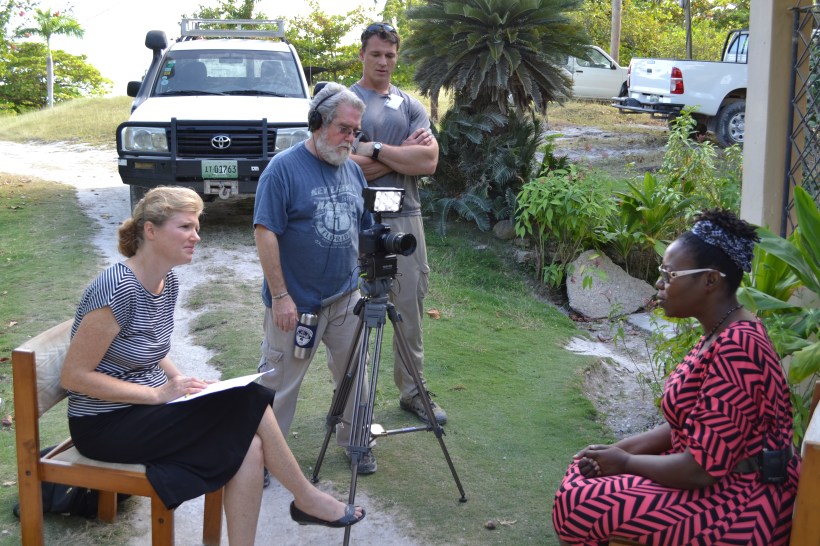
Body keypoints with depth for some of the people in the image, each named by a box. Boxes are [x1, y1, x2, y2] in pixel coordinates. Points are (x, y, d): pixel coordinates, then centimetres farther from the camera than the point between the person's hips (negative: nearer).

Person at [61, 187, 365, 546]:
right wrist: (159, 393, -22)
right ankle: (307, 499, 0)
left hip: (145, 409, 8)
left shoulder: (169, 281, 4)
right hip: (104, 426, -8)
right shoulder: (118, 288, -22)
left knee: (245, 447, -17)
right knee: (247, 403, -19)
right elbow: (74, 376, -21)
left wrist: (179, 381, -1)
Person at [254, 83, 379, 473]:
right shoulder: (284, 168, -12)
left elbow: (364, 230, 15)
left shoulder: (352, 169, 8)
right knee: (280, 382, 4)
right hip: (295, 302, -6)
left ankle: (355, 441, 32)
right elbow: (265, 233, -16)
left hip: (346, 298, 6)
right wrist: (280, 296, -19)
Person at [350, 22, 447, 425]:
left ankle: (412, 391, 21)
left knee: (411, 309, 8)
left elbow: (428, 161, -3)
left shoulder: (410, 105, 11)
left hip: (406, 218, 4)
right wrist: (402, 153, -8)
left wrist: (376, 149, -9)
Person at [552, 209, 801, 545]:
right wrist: (620, 449, 0)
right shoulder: (723, 334, 6)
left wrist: (626, 462, -12)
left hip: (738, 507, -10)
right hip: (720, 480, 10)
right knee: (585, 469, 13)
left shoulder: (734, 349, -27)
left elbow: (702, 468, -27)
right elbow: (690, 425, 12)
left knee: (577, 506, -15)